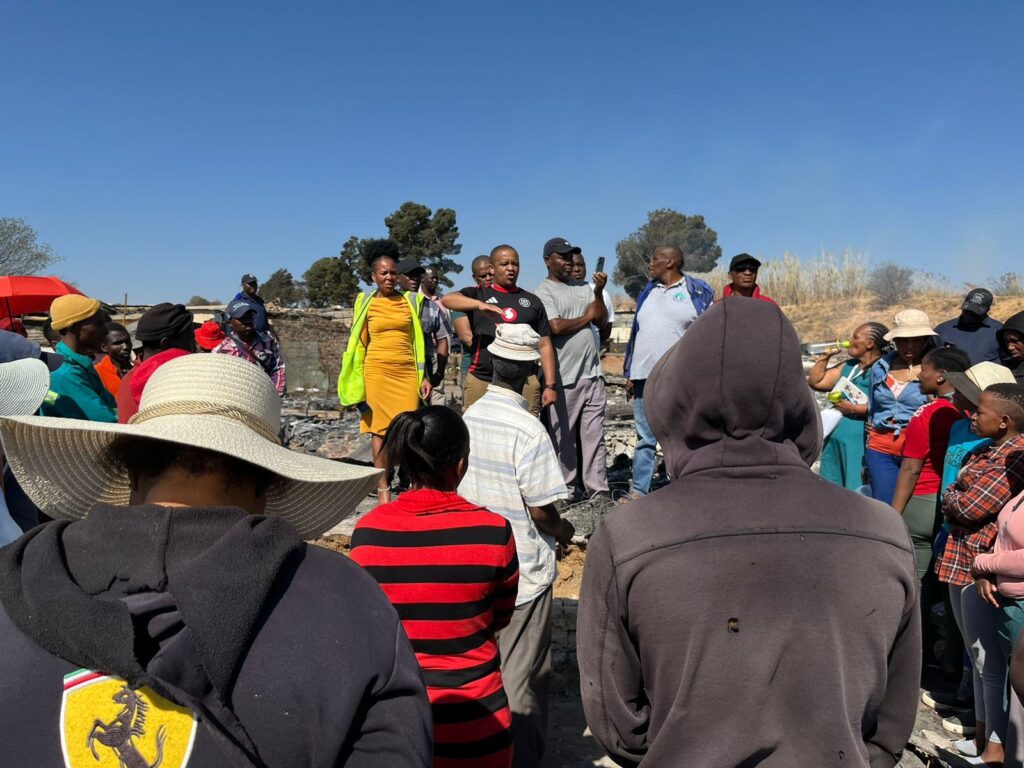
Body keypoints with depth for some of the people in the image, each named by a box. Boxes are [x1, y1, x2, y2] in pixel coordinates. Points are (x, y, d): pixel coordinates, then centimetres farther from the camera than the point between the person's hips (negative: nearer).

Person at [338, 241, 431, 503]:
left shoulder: (410, 301, 9)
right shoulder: (365, 303, 7)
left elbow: (418, 341, 11)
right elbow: (359, 344, 10)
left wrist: (424, 376, 6)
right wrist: (356, 383, 6)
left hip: (407, 372, 1)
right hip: (377, 371, -1)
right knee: (381, 429, 0)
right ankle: (383, 487, 7)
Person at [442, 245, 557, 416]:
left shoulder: (532, 301, 17)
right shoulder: (478, 293, 13)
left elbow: (545, 345, 13)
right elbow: (447, 299, -7)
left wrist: (550, 385, 3)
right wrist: (480, 305, -25)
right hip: (481, 381, -1)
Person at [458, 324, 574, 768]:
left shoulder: (468, 417, -4)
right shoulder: (527, 431, -23)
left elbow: (465, 488, 4)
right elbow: (540, 510, -19)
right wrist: (563, 530, 3)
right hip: (522, 572, -6)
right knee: (522, 677, 10)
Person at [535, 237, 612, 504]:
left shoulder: (583, 287, 15)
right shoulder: (543, 292, -3)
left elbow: (602, 320, 10)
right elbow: (556, 327, -17)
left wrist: (599, 292, -5)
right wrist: (586, 317, -1)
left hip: (593, 373, 5)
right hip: (564, 377, -5)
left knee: (594, 434, 5)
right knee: (564, 437, 3)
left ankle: (598, 489, 10)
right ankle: (568, 489, 16)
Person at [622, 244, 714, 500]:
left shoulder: (698, 292, 1)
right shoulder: (647, 291, 16)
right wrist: (629, 373, 12)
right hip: (645, 376, 5)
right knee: (645, 438, 7)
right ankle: (640, 489, 13)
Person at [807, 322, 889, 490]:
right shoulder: (848, 366, 18)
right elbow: (815, 381, 19)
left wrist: (853, 408, -19)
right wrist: (825, 356, 13)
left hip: (860, 444, -8)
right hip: (835, 441, 8)